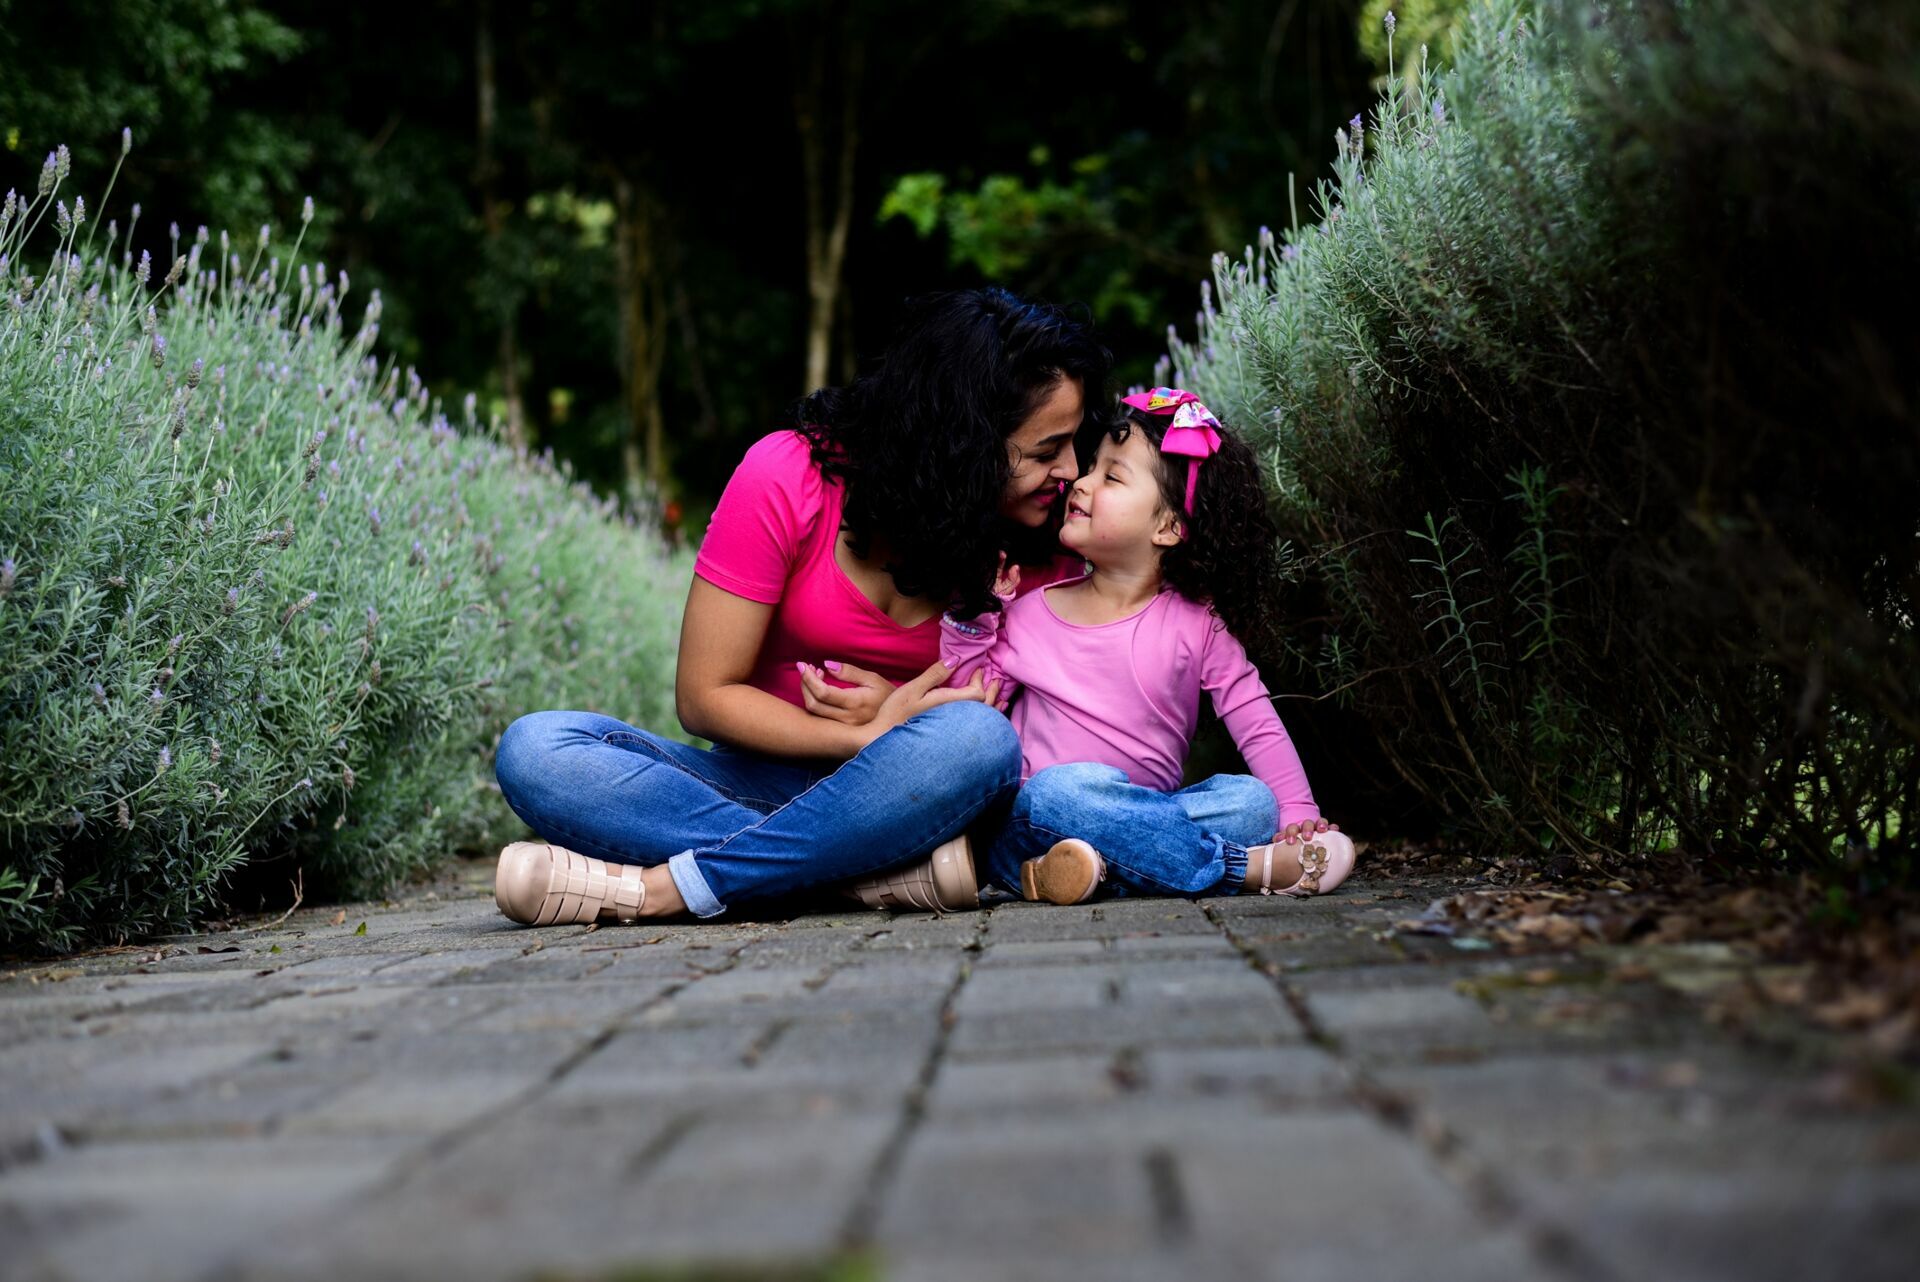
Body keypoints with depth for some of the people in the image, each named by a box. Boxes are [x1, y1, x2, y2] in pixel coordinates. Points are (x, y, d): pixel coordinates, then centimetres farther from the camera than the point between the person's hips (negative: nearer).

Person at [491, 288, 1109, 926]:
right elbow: (705, 695, -9)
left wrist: (898, 711, -20)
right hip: (764, 785, 0)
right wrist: (870, 739, -22)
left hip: (913, 798, 0)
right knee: (534, 749, -25)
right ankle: (895, 870, -33)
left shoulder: (1036, 540, -3)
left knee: (975, 737, -36)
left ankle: (656, 888, -31)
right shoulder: (786, 478, -11)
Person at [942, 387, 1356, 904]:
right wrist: (973, 615, -5)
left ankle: (1101, 864, -37)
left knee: (1253, 800, -22)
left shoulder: (1196, 623, 3)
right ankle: (1247, 866, -30)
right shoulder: (1031, 615, 5)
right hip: (1030, 829, -2)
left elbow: (1260, 728, 2)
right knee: (1064, 788, -36)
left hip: (1146, 817, 2)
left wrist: (1298, 817, -9)